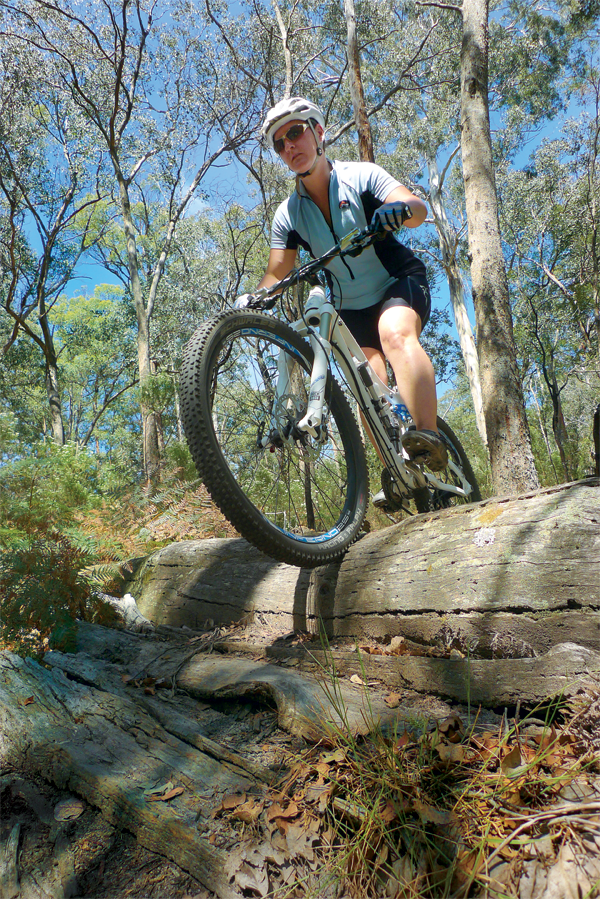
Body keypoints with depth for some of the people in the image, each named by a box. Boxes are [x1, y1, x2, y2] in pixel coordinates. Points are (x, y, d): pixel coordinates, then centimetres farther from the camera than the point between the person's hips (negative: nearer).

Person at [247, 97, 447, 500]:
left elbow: (418, 207, -22)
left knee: (395, 332, -36)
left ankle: (430, 437, -45)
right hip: (351, 308, 4)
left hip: (399, 283, -4)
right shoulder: (288, 214, -1)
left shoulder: (361, 176, -9)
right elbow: (277, 273, -2)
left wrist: (399, 208, -46)